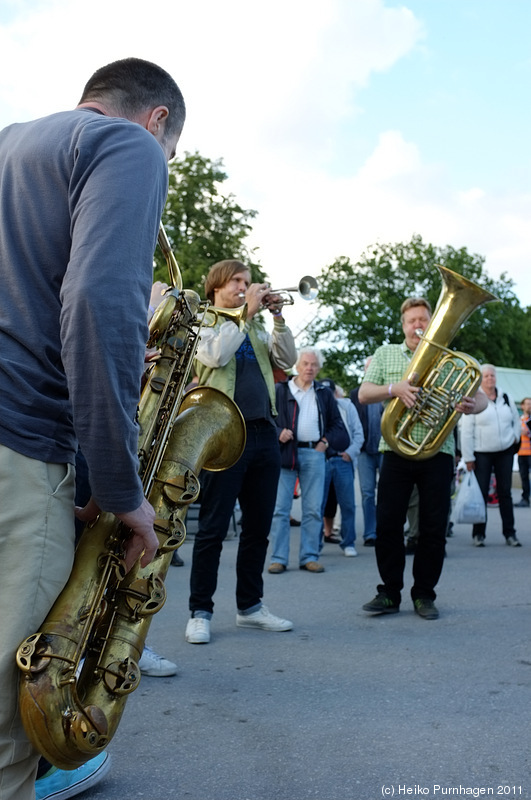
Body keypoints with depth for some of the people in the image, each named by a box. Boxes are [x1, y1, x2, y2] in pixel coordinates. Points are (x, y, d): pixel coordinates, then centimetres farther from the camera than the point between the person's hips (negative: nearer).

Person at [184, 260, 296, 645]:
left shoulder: (256, 328, 22)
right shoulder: (202, 323, 5)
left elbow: (287, 359, 10)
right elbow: (216, 355, -15)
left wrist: (278, 317, 0)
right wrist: (247, 312, -10)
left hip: (263, 433, 6)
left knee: (258, 526, 10)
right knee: (213, 528, -3)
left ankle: (250, 605, 22)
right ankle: (200, 612, 6)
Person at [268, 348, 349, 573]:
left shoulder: (325, 394, 16)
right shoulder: (280, 390, 7)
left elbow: (338, 426, 18)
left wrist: (326, 441, 2)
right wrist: (278, 433, -13)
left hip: (314, 454, 2)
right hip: (285, 453, -2)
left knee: (313, 510, 2)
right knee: (280, 508, -3)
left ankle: (309, 557, 10)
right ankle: (278, 558, 2)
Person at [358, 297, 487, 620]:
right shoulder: (386, 354, 12)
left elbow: (481, 397, 4)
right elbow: (364, 394, 2)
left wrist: (473, 405, -21)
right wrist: (394, 388, -18)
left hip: (438, 454, 0)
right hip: (396, 451, 0)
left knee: (434, 528, 2)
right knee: (387, 524, 0)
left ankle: (424, 595, 16)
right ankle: (390, 593, 13)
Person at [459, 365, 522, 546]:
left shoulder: (506, 398, 9)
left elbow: (516, 421, 23)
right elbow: (466, 431, -8)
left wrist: (515, 436, 7)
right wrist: (468, 457, -10)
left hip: (505, 452, 4)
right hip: (482, 454, -4)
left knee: (505, 492, 7)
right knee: (481, 493, -2)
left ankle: (509, 533, 13)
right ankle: (478, 534, 7)